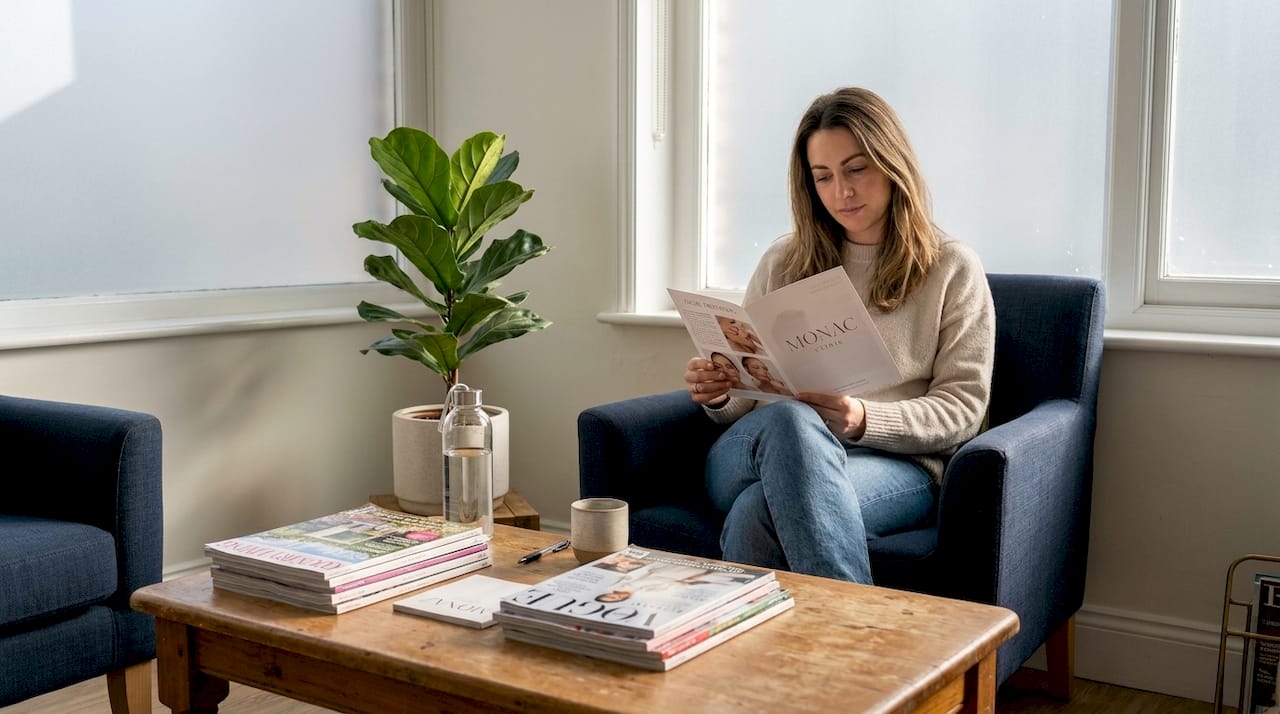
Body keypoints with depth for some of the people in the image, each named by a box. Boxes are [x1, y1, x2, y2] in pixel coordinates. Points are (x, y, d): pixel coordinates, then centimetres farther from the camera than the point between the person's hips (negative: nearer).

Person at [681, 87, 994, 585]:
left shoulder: (952, 269, 9)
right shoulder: (784, 263, 19)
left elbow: (962, 408, 2)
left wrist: (864, 420, -16)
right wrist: (719, 395, -6)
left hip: (897, 466, -3)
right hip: (756, 452, 3)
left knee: (759, 511, -37)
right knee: (790, 420, -37)